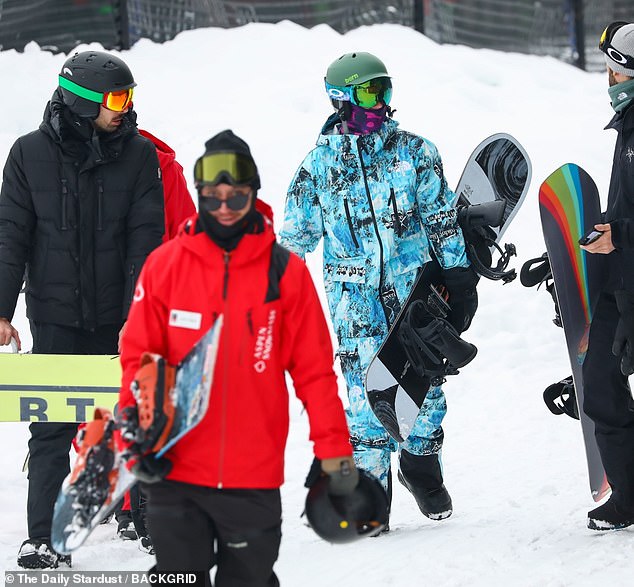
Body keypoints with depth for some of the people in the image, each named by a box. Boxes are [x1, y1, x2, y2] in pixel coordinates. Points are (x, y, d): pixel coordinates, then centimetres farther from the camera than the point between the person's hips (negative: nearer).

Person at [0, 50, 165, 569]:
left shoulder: (139, 155, -1)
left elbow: (145, 241, -5)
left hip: (120, 317, 1)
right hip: (56, 316, -1)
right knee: (52, 427, -4)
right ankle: (42, 538, -2)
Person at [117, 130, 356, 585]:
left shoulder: (285, 271, -1)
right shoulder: (166, 264, -1)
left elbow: (314, 368, 0)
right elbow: (138, 357, 1)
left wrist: (335, 450, -2)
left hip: (253, 476, 0)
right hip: (175, 470, 0)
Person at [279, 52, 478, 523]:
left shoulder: (414, 151, 5)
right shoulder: (319, 163, 4)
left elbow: (443, 219, 8)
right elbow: (296, 236, 12)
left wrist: (459, 279, 3)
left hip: (417, 286, 1)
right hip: (355, 296, -1)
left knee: (425, 382, 2)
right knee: (368, 390, -9)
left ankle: (421, 465, 26)